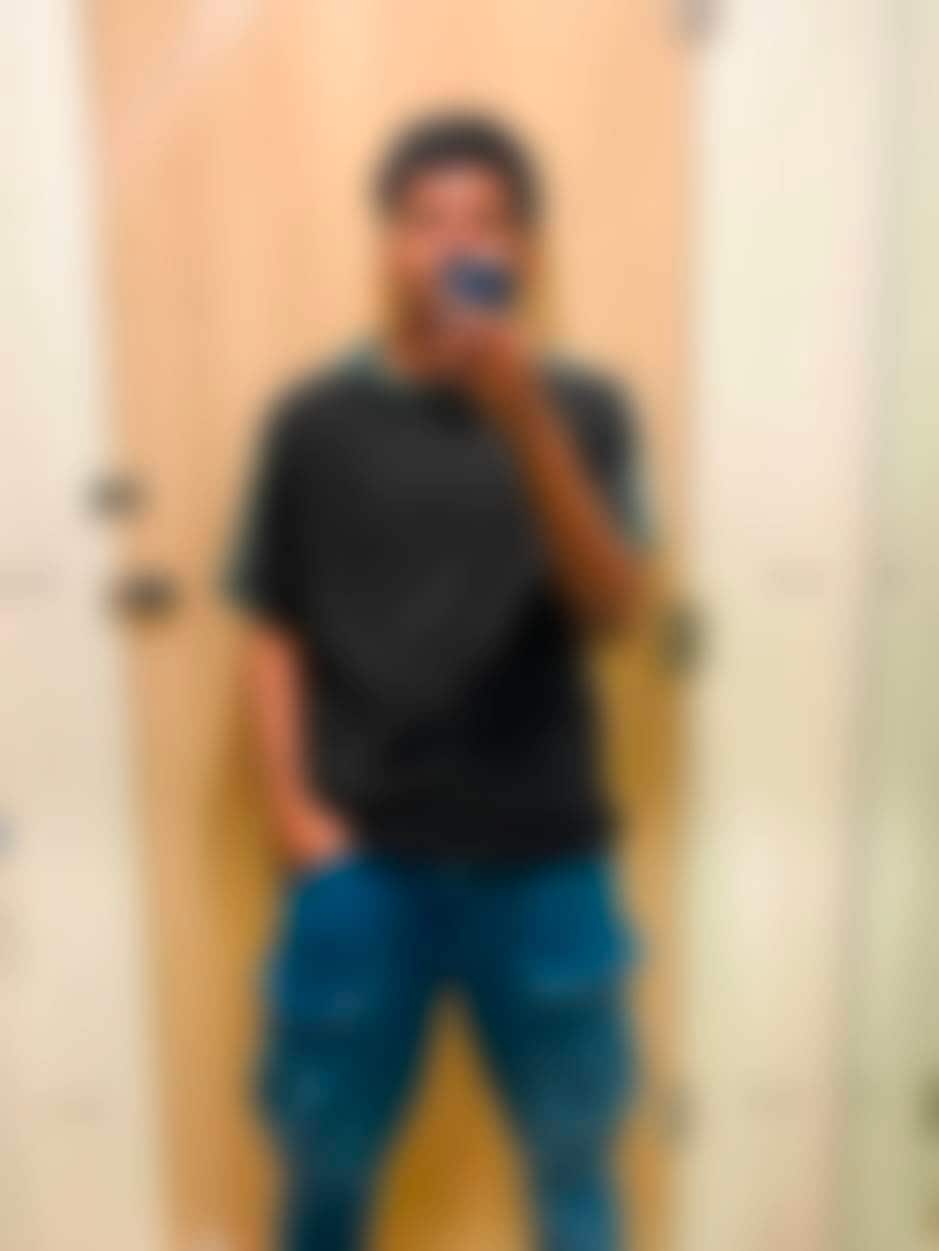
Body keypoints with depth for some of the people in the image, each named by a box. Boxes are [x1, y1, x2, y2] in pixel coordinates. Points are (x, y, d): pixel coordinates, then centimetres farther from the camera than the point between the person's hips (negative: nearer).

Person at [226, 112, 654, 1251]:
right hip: (359, 857, 0)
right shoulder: (316, 418, 0)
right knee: (326, 1145, 15)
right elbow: (273, 627, 3)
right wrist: (291, 802, -7)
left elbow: (611, 604, -14)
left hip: (543, 857, 1)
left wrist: (525, 418, -26)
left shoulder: (581, 408, -1)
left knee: (573, 1148, 17)